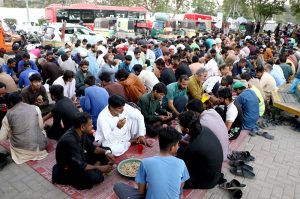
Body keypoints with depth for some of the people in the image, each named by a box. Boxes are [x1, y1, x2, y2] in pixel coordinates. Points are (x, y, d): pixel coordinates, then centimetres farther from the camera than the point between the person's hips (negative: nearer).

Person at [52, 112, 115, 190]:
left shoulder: (81, 133, -10)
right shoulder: (70, 141, -35)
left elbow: (91, 148, 5)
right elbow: (79, 166, -31)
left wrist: (106, 152, -11)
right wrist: (99, 168, -21)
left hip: (80, 159, 8)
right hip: (68, 168, -8)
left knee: (106, 150, 4)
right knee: (94, 177, -33)